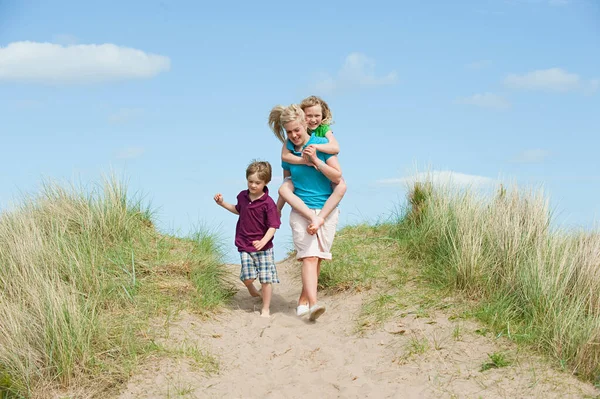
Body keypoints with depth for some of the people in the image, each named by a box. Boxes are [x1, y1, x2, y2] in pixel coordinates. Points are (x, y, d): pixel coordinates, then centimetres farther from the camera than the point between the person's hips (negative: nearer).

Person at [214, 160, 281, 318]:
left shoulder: (268, 203, -14)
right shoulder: (242, 196, 4)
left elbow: (273, 226, -16)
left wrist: (263, 241, -30)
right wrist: (222, 203, 16)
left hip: (263, 247, -4)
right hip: (245, 246, 4)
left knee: (266, 279, -1)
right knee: (248, 277, -5)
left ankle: (265, 309, 13)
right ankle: (252, 290, 30)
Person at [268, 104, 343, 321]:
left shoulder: (322, 144, -6)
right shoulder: (288, 151, 4)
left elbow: (337, 177, -9)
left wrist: (315, 160, -19)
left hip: (326, 211, 0)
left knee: (316, 258, 3)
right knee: (309, 257, -14)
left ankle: (303, 300, 16)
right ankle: (313, 304, -25)